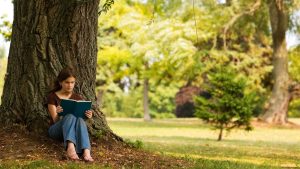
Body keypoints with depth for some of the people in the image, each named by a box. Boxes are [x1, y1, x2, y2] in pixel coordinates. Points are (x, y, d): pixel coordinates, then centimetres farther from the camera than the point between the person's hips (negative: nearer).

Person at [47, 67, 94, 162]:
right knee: (70, 116, -35)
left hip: (74, 131, 2)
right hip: (56, 130, -2)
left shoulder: (77, 98, 12)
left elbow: (82, 116, 2)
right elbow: (55, 120, -7)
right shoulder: (53, 97, 1)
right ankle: (70, 147, -62)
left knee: (80, 120, -34)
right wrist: (57, 113, -31)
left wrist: (87, 116, -21)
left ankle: (86, 151, -59)